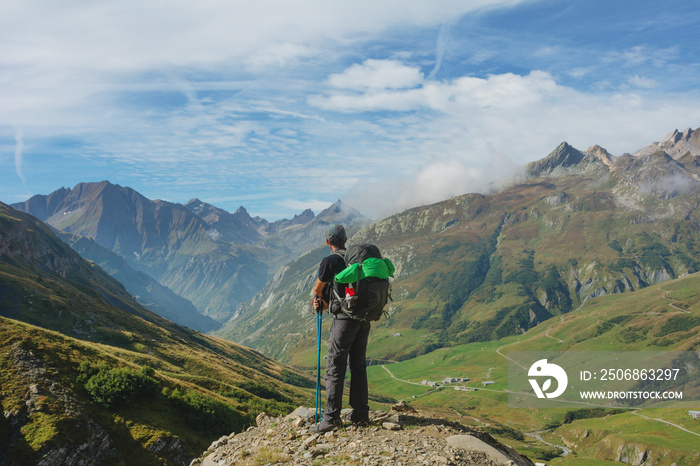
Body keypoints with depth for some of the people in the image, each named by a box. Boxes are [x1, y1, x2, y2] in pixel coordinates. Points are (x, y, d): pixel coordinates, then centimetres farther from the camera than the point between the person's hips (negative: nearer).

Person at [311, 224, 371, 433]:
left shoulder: (330, 261, -7)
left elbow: (317, 290, 6)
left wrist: (321, 300, 27)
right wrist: (324, 304, 9)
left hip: (345, 319, -7)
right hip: (364, 318, 7)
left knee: (335, 368, -2)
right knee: (358, 365, 13)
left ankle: (332, 417, -1)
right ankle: (360, 414, 19)